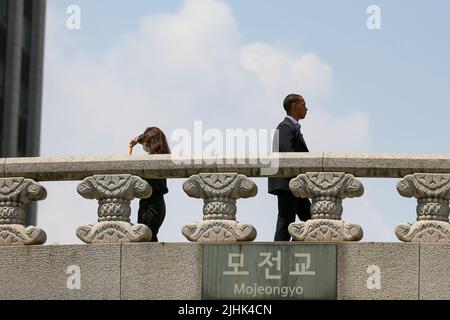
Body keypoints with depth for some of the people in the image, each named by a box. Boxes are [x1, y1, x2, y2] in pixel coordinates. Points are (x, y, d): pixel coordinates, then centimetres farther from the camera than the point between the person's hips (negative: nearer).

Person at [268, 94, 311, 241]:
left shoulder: (293, 127, 22)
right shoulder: (286, 127, -10)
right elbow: (287, 152, -23)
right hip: (285, 182, -11)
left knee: (309, 219, 8)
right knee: (285, 220, -9)